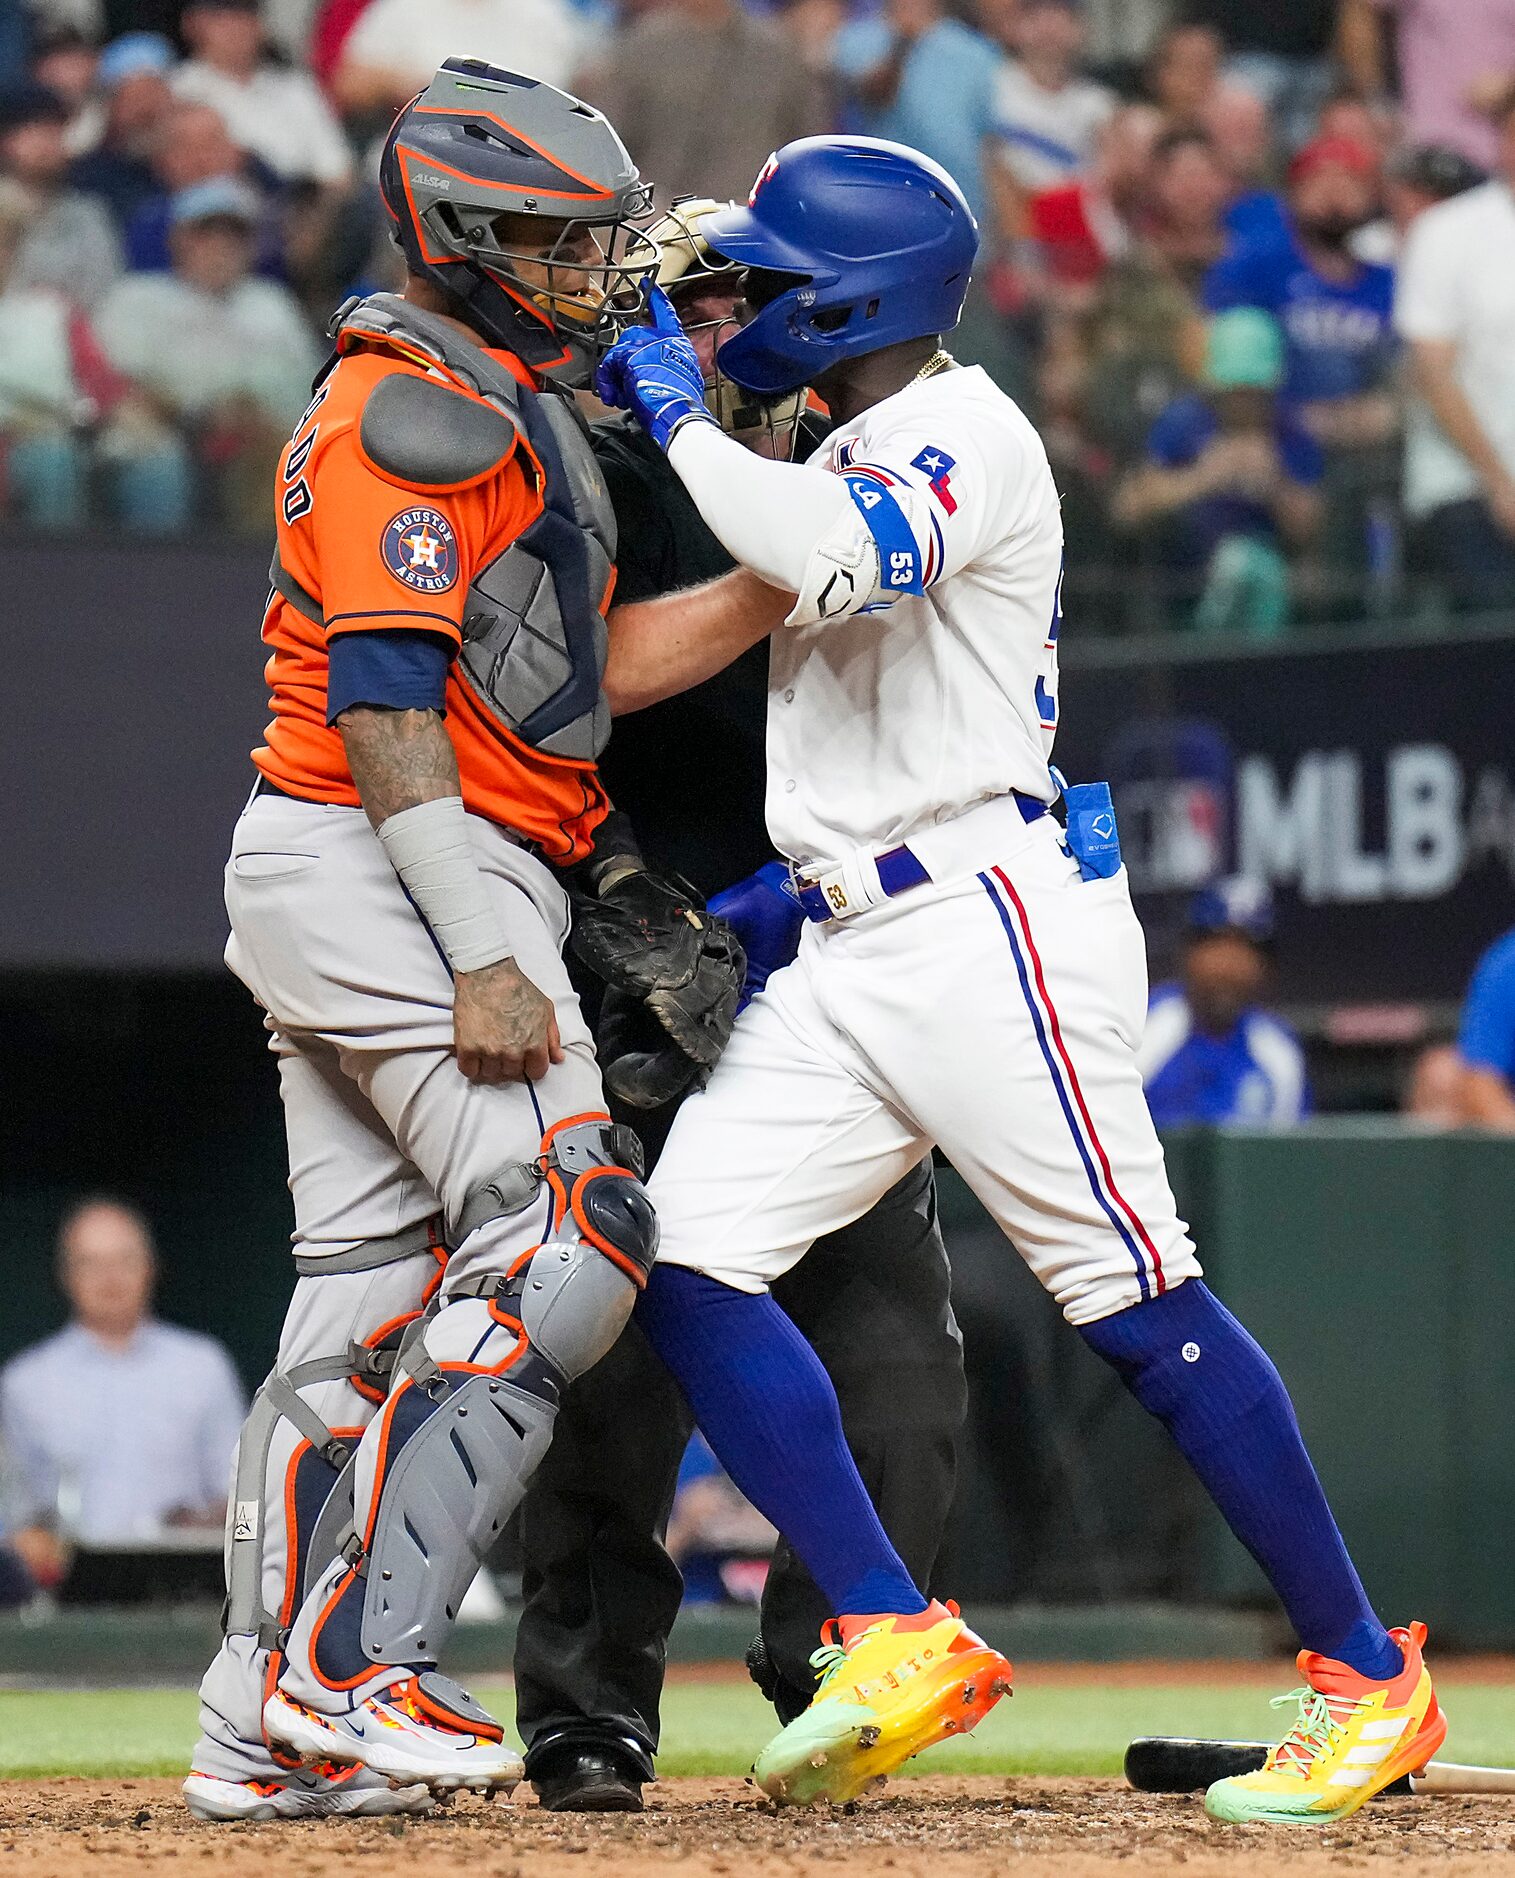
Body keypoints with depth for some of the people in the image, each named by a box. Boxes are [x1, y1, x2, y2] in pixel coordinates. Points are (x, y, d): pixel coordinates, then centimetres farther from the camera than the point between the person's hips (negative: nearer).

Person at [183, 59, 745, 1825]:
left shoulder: (507, 415, 22)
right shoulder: (410, 408, -11)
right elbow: (384, 700, -19)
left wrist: (617, 889, 13)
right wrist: (481, 953, -24)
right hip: (381, 874, -10)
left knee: (368, 1303, 10)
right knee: (562, 1238, -16)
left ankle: (265, 1728, 12)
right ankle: (355, 1664, -21)